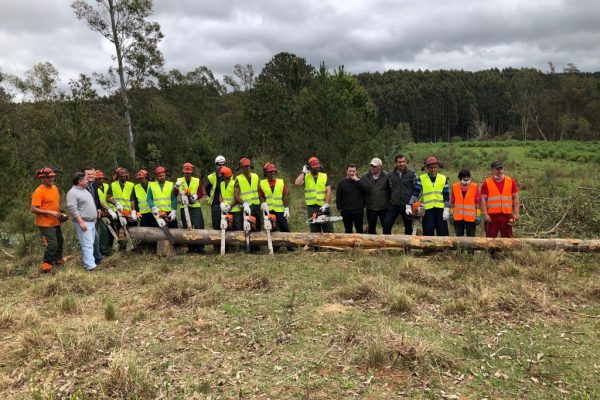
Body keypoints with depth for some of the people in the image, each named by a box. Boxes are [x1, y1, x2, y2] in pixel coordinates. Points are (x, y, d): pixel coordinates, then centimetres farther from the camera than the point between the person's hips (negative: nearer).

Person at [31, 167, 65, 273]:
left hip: (55, 222, 9)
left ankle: (58, 260, 40)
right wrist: (50, 212, -24)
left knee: (59, 242, 21)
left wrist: (60, 213, 7)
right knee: (52, 244, -13)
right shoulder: (38, 191, -17)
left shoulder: (55, 188, 7)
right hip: (46, 223, -9)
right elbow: (33, 209, -22)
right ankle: (46, 266, 1)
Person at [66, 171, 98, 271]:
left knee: (90, 243, 13)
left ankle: (86, 260, 22)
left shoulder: (85, 190, 17)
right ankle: (90, 265, -13)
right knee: (87, 244, -12)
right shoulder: (72, 193, -13)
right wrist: (81, 222, -24)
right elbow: (72, 209, -20)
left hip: (91, 222, 9)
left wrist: (94, 218, 22)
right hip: (83, 223, -9)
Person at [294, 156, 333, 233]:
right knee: (315, 232, 7)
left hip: (323, 207, 0)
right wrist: (303, 172, -7)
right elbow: (297, 183, -16)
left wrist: (326, 205, -13)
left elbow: (328, 192, -2)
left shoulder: (325, 176, 6)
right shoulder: (306, 177, 5)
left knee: (329, 231, -1)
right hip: (312, 207, 0)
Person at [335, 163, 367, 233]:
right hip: (346, 212, -1)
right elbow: (338, 197, 3)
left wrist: (357, 180, -14)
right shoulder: (342, 182, 3)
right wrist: (340, 208, -4)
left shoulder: (359, 181, 6)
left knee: (359, 230, 11)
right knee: (348, 230, 8)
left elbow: (366, 190, -12)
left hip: (359, 211, 1)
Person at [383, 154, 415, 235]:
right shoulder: (390, 175, 6)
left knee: (408, 226, 11)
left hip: (407, 205, -1)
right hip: (393, 205, 2)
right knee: (386, 224, -8)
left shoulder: (412, 174, -2)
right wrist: (390, 201, 11)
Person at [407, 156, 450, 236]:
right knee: (428, 234, 1)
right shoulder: (421, 178, 3)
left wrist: (447, 209, -1)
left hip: (440, 210, 1)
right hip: (428, 210, -1)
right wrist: (409, 206, -12)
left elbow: (446, 196, 7)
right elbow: (415, 193, -2)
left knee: (443, 234, 4)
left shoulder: (443, 178, 7)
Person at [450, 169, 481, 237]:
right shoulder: (455, 187, 2)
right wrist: (451, 214, 9)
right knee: (459, 236, 11)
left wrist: (478, 216, -3)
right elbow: (452, 202, 8)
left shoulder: (475, 187, -3)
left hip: (470, 217, -2)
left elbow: (477, 202, -1)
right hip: (458, 217, 2)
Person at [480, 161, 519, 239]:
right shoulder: (487, 183, 3)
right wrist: (485, 214, -9)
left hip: (507, 215, 2)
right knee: (490, 238, 2)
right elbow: (483, 199, -1)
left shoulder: (511, 181, 9)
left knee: (508, 238, 7)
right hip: (492, 216, -2)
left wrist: (516, 213, 1)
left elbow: (515, 198, 8)